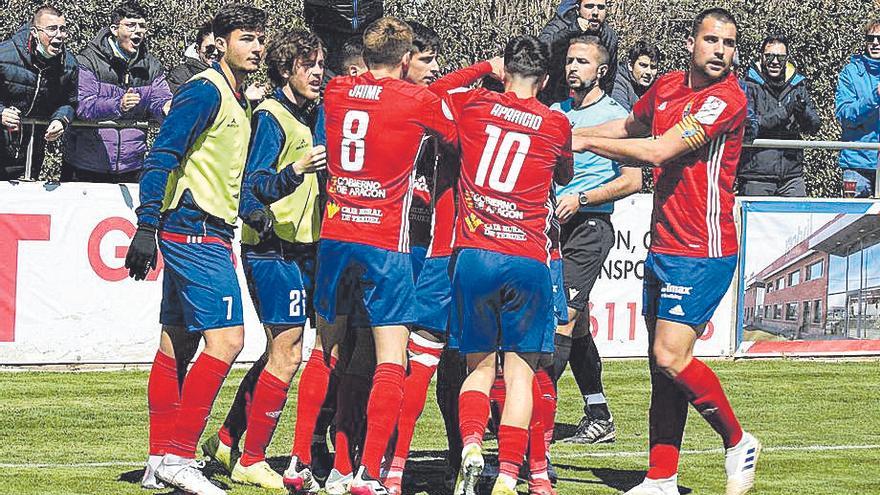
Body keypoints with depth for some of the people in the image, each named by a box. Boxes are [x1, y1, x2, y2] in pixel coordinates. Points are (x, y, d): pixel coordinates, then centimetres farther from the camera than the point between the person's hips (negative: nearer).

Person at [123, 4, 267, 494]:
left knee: (178, 343, 11)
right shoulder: (206, 91, -11)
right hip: (196, 231, -10)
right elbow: (162, 156, -17)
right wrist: (147, 226, -23)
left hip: (209, 231, 10)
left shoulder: (239, 101, 18)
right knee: (227, 337, -15)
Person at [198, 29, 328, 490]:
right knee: (287, 355, -8)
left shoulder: (305, 118, 15)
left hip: (299, 251, 9)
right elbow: (254, 188, -22)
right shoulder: (271, 116, -12)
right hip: (274, 249, -9)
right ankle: (251, 460, -1)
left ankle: (227, 440, 24)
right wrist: (295, 171, -37)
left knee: (278, 352, 15)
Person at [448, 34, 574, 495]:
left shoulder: (473, 106, 3)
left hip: (473, 256, 1)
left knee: (479, 365, 13)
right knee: (520, 371, 3)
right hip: (528, 260, -1)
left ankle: (470, 446, -12)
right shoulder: (557, 126, 4)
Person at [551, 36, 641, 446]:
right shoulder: (554, 112, 15)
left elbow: (632, 180, -7)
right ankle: (598, 416, 16)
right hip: (553, 227, 7)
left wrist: (581, 199, -15)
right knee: (576, 325, 9)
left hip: (590, 226, -7)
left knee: (562, 320, -14)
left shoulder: (616, 116, -3)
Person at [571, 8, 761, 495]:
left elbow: (659, 150, -20)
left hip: (703, 253, -7)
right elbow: (628, 126, 31)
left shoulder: (727, 98, -14)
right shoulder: (667, 86, 9)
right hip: (663, 248, 7)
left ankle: (737, 442, 5)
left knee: (671, 355, -15)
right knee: (662, 364, 7)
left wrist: (586, 141, -11)